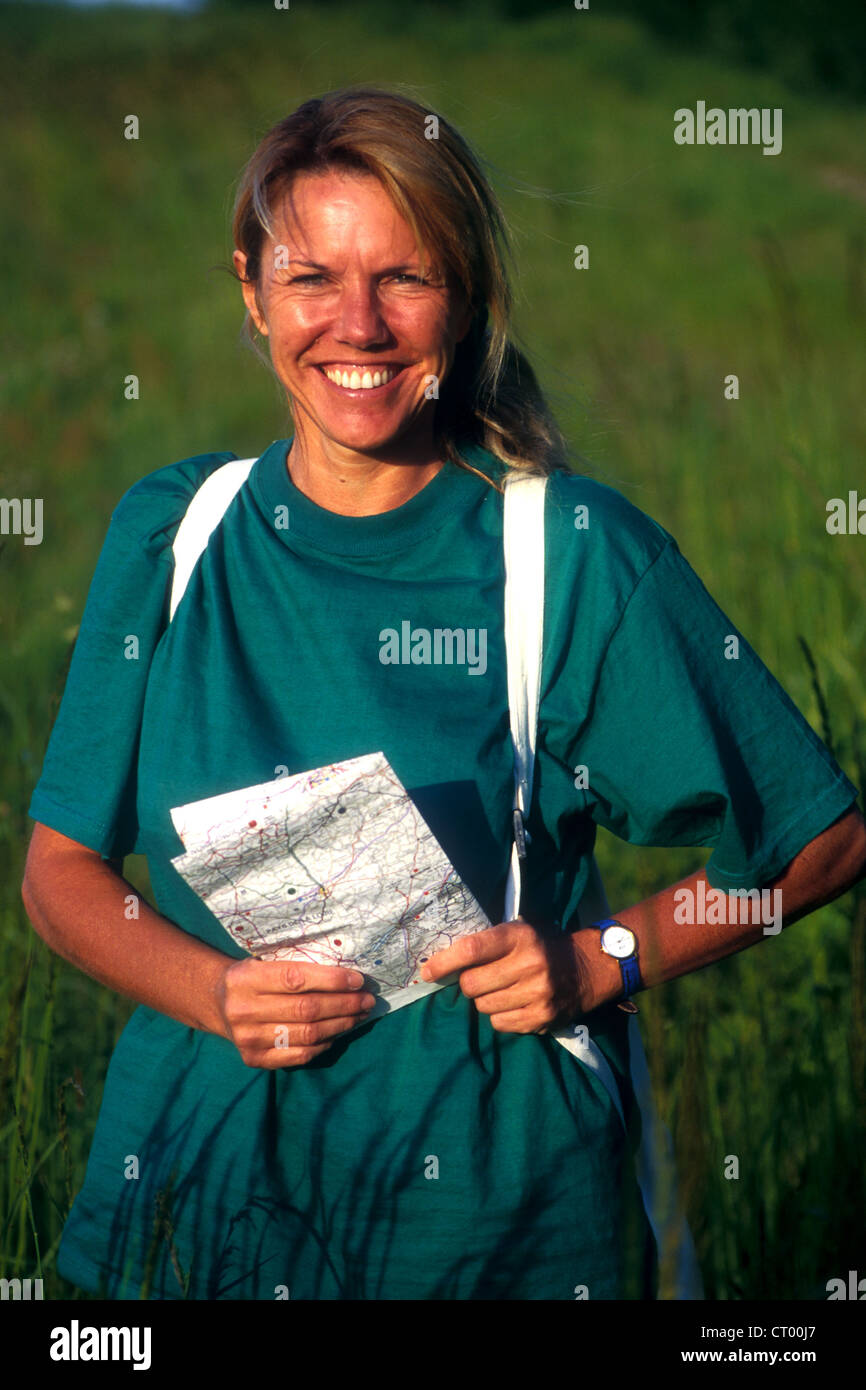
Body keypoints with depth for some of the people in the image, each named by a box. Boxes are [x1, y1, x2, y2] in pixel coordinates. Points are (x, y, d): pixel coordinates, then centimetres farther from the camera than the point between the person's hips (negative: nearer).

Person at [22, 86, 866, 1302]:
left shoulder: (578, 554, -8)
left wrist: (598, 963, -14)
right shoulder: (169, 535, 1)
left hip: (491, 1204, -2)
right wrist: (216, 993, -14)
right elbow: (62, 872, 5)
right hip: (203, 1171, 2)